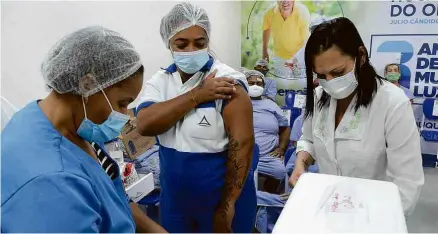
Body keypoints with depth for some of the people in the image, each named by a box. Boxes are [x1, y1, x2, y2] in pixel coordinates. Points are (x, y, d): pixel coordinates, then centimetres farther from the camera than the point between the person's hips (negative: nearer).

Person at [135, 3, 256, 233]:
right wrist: (196, 95, -25)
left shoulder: (226, 81, -16)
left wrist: (227, 205, -17)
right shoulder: (159, 81, -2)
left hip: (223, 197, -4)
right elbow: (145, 125, -17)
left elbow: (242, 143, -19)